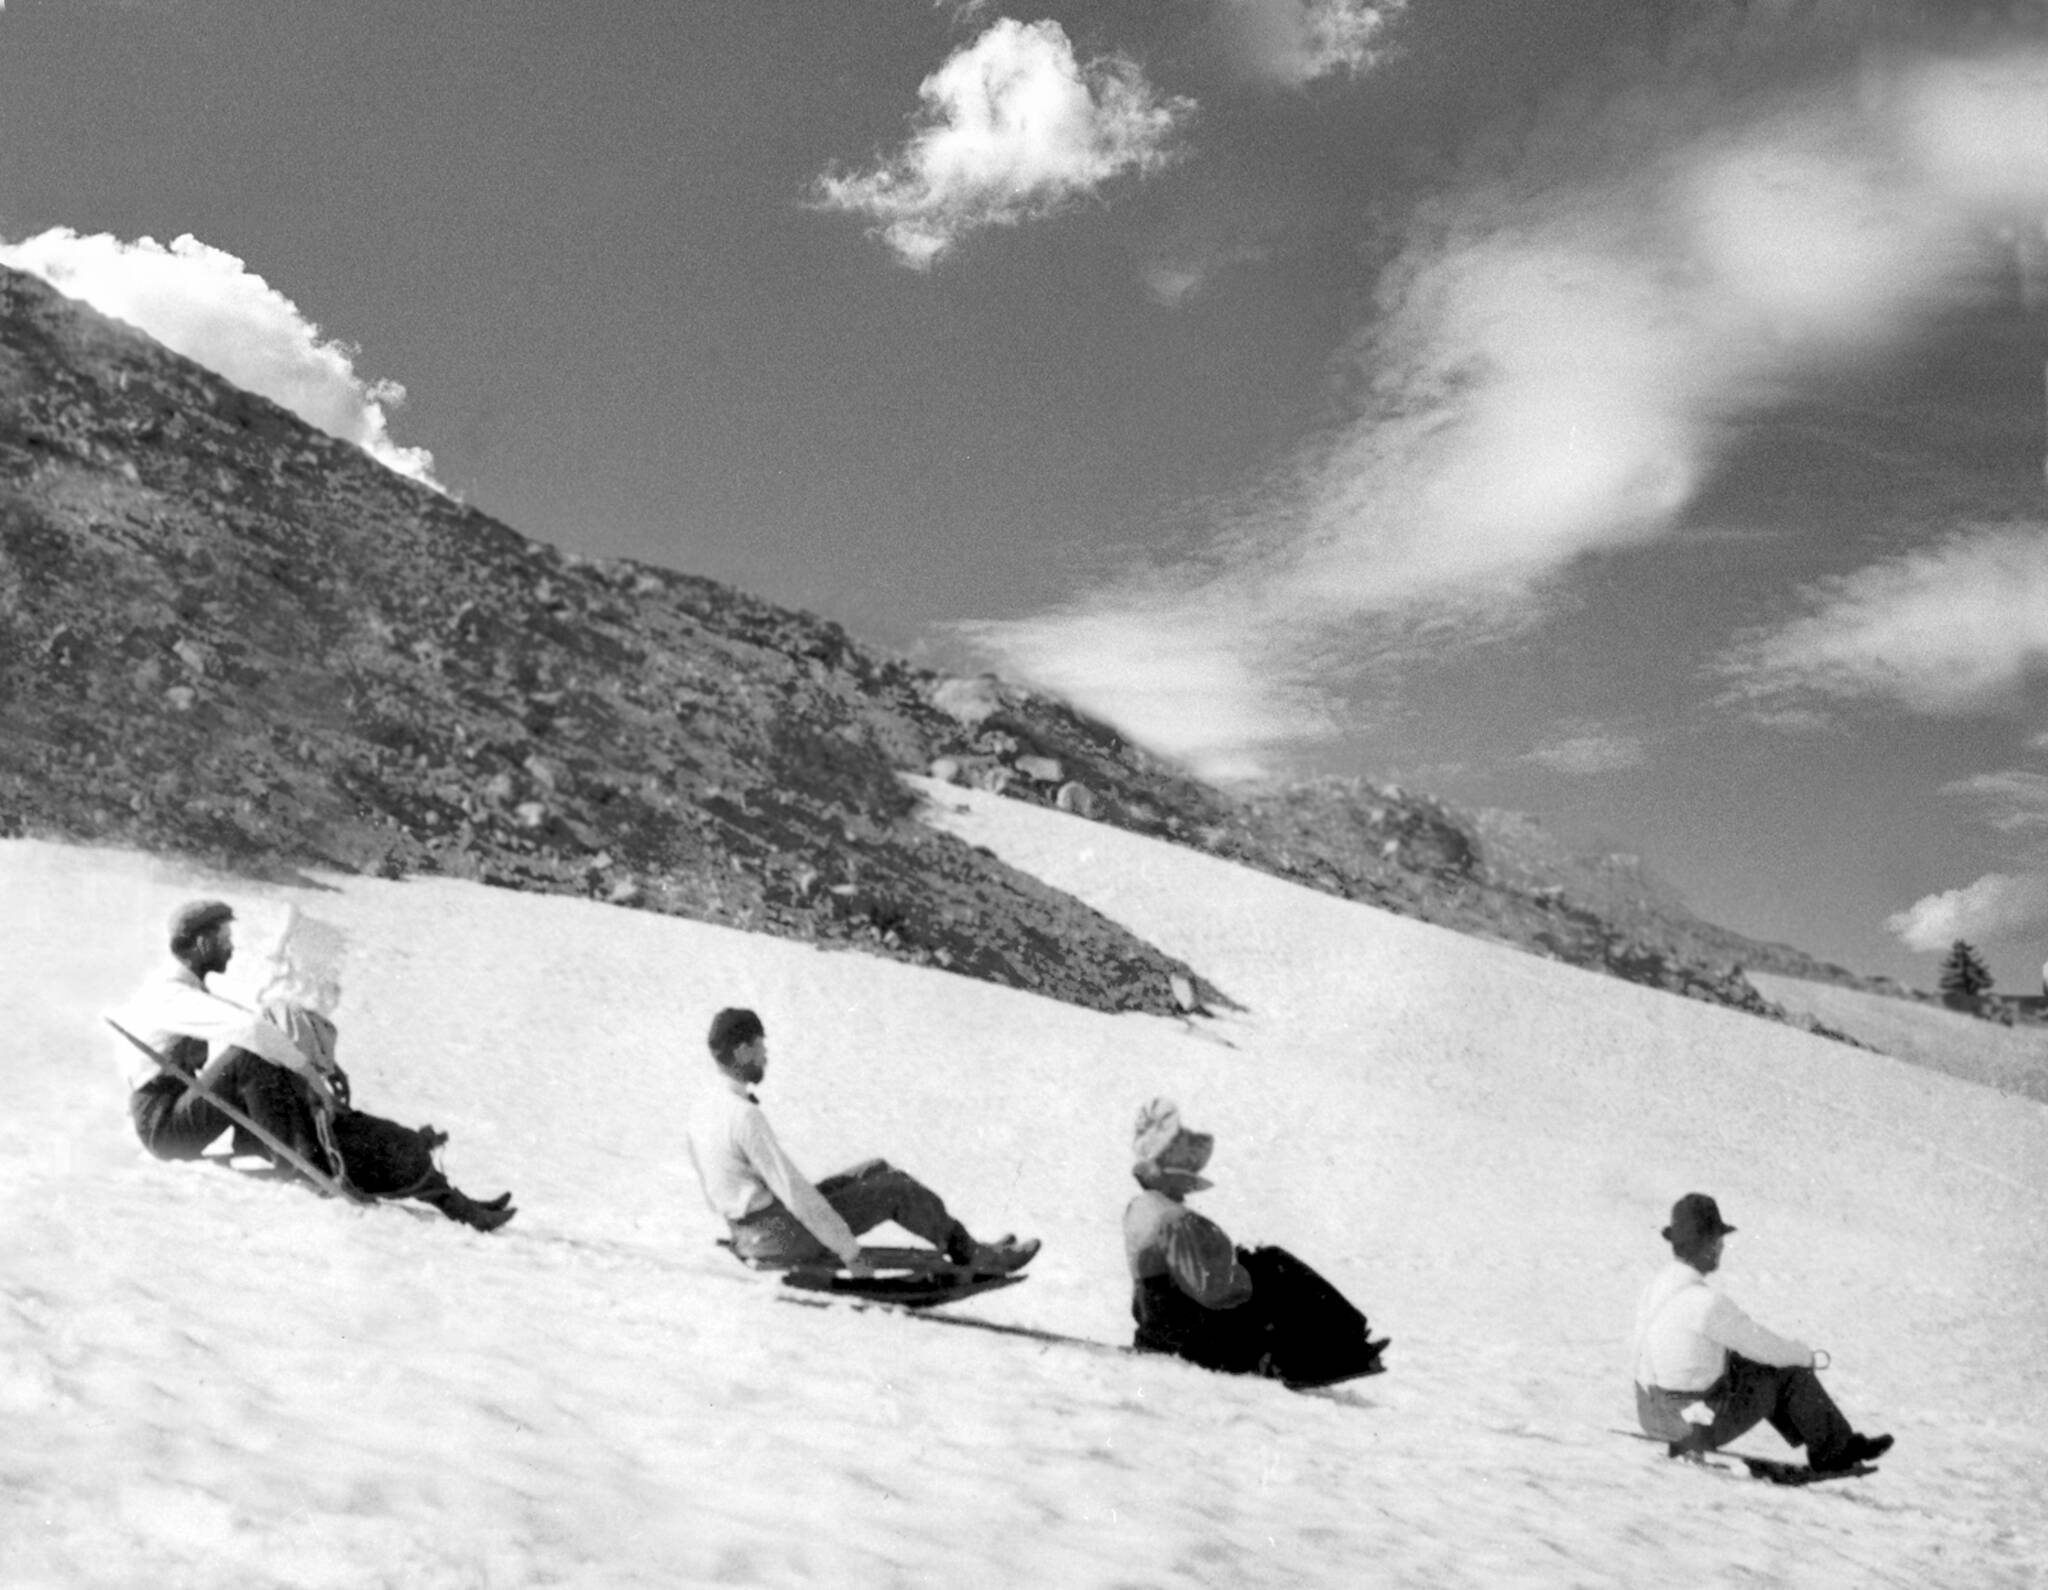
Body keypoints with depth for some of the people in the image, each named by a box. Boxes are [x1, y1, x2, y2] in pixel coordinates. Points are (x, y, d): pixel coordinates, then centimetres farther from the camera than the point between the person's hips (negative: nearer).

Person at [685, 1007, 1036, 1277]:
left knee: (877, 1170, 15)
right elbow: (792, 1191, -25)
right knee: (895, 1190, -2)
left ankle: (963, 1247, 19)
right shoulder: (745, 1115, -25)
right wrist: (848, 1250, -18)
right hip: (785, 1238, -10)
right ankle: (974, 1255, 15)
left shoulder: (701, 1111, 5)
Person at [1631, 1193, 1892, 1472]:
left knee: (1742, 1363, 25)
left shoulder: (1653, 1290, 1)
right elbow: (1761, 1345, -14)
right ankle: (1835, 1450, 26)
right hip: (1700, 1425, -8)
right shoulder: (1707, 1301, -26)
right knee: (1790, 1373, 7)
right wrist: (1807, 1356, 7)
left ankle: (1807, 1432, 36)